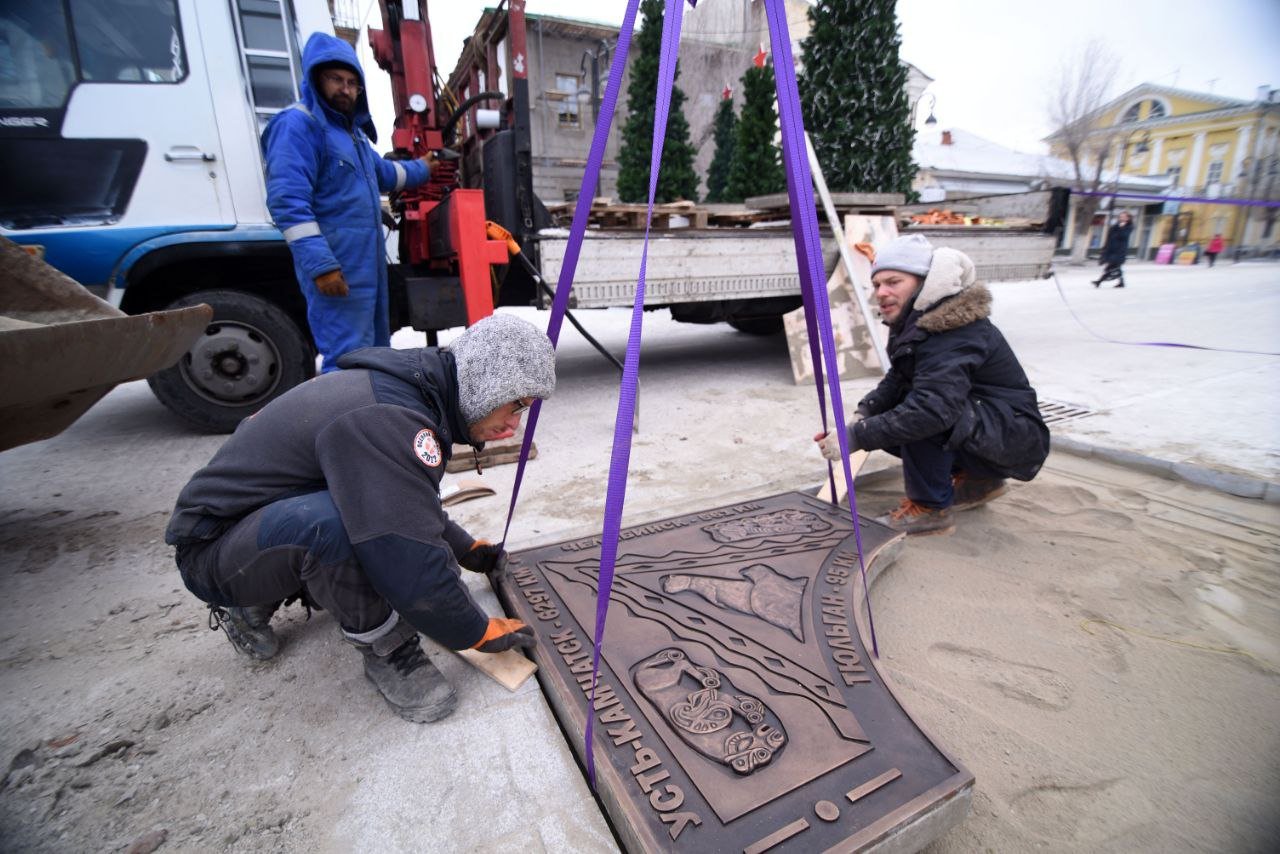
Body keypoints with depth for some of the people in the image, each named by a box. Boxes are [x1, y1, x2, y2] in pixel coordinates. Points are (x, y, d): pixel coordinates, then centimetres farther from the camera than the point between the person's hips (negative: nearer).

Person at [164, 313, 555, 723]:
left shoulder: (406, 388, 0)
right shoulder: (388, 418, -31)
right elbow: (411, 569, -32)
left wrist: (466, 548, 21)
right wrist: (480, 633, -16)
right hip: (213, 549, -10)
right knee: (339, 518, -36)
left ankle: (258, 599, 17)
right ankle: (387, 650, -11)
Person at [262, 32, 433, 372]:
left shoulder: (352, 130, 21)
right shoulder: (298, 125, -9)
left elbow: (382, 172, 41)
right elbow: (288, 202, -19)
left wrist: (421, 169, 54)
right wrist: (320, 264, -26)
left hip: (369, 262, 10)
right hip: (337, 268, -10)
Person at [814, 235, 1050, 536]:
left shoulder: (955, 331, -28)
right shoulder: (915, 321, 2)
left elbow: (934, 407, -40)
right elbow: (896, 380, 5)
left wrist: (855, 438, -38)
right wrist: (861, 417, -13)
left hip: (1014, 436, -10)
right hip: (975, 426, 10)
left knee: (918, 418, -32)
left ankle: (930, 508, -11)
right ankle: (977, 479, 15)